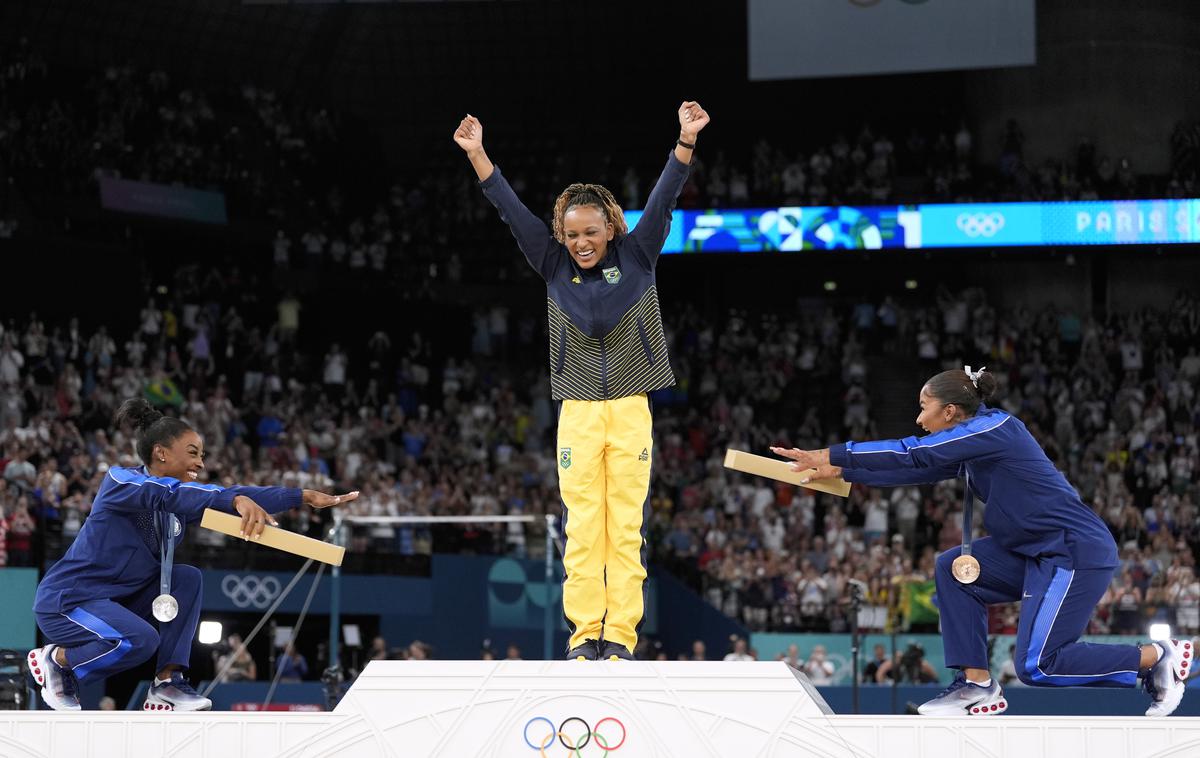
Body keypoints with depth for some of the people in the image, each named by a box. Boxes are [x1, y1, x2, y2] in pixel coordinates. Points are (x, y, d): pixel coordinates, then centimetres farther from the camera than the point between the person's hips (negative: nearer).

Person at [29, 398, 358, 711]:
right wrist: (237, 500, -50)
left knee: (187, 578, -6)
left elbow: (242, 497, -2)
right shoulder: (119, 480, -17)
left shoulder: (181, 500, 6)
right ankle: (56, 660, -4)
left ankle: (168, 683, -7)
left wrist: (304, 496, -12)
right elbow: (170, 494, -37)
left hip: (118, 599, 8)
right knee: (141, 640, -31)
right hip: (66, 601, -8)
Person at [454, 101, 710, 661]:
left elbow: (663, 200, -6)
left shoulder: (637, 257, 3)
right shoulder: (554, 267, 6)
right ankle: (584, 632, 0)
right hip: (578, 410, 1)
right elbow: (511, 211, 3)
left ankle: (620, 634, -1)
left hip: (631, 408, -1)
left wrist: (686, 141, -17)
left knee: (626, 526, -2)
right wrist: (476, 154, -3)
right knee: (581, 526, -2)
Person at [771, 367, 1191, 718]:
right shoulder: (970, 443, 11)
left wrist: (833, 456, -17)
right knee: (952, 569, 4)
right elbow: (915, 468, 16)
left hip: (1078, 552, -9)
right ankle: (977, 685, 5)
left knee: (1036, 667, -10)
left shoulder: (995, 428, -16)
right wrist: (842, 472, 14)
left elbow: (913, 455, -19)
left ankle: (1157, 656, 2)